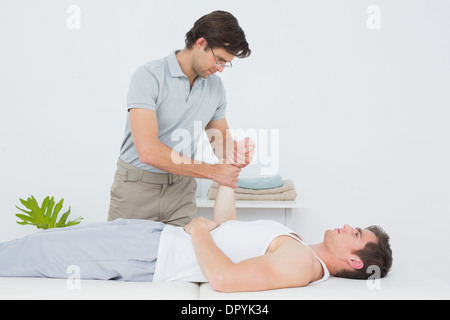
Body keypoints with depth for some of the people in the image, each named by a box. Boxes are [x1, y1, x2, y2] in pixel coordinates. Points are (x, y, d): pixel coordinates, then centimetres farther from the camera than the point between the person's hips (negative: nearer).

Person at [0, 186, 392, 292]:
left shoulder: (301, 263, -18)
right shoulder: (296, 245, 12)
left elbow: (224, 277, -29)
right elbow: (225, 226, 18)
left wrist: (198, 230, -15)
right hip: (154, 234, 8)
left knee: (39, 251, 2)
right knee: (47, 240, 13)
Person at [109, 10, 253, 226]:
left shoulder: (215, 87, 2)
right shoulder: (149, 76, -17)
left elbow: (221, 140, 12)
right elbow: (148, 151, -27)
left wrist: (235, 150, -14)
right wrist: (213, 171, -23)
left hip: (181, 190, 4)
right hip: (136, 185, -4)